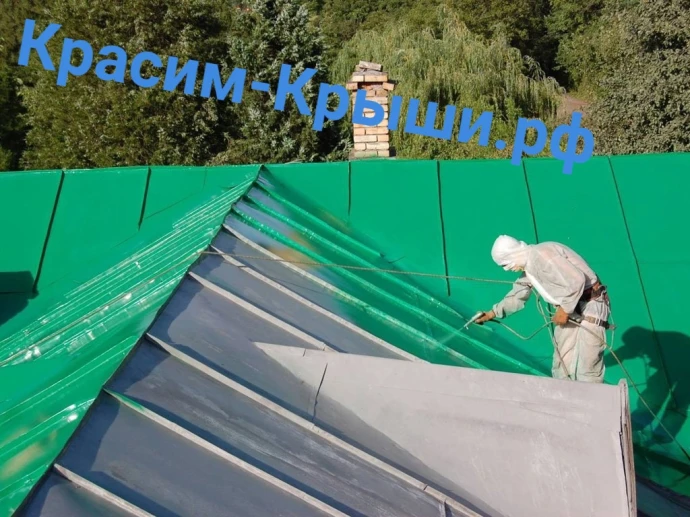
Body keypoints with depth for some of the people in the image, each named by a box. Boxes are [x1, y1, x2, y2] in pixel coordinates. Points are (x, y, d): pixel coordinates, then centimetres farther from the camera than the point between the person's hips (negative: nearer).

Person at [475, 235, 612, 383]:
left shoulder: (542, 255, -24)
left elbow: (577, 280, -30)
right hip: (570, 307, 10)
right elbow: (517, 295, 22)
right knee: (561, 363, 16)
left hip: (591, 305, -10)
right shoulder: (528, 267, 8)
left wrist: (564, 309, -20)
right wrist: (493, 313, 22)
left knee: (587, 367, -8)